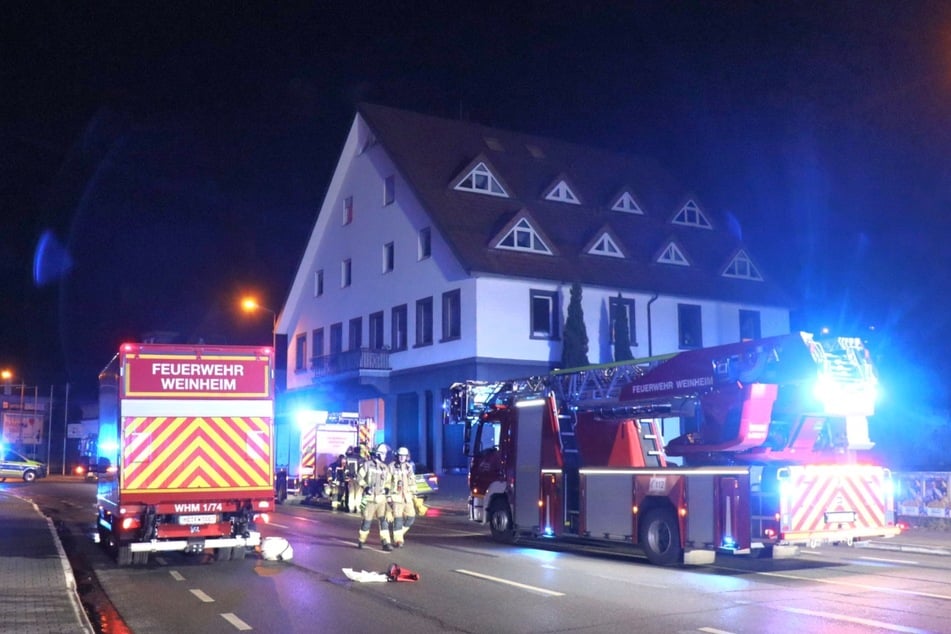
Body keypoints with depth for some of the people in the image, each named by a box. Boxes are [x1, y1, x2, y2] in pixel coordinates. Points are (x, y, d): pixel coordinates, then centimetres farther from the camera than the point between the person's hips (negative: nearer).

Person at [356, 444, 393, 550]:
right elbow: (359, 477, -3)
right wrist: (365, 486, -16)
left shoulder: (385, 468, 11)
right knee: (367, 521, 2)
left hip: (381, 498, 4)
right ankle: (361, 540, 21)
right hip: (370, 498, -4)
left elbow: (389, 481, 21)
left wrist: (387, 488, 1)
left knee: (384, 520, -5)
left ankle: (386, 543, -7)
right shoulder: (367, 465, -4)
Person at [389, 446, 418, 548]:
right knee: (398, 519, -7)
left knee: (410, 517, 3)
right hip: (397, 496, -5)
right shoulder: (392, 467, -4)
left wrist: (414, 495, 14)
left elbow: (413, 482, 17)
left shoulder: (409, 467, 10)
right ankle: (398, 540, 0)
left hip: (408, 497, 5)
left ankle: (400, 533, 25)